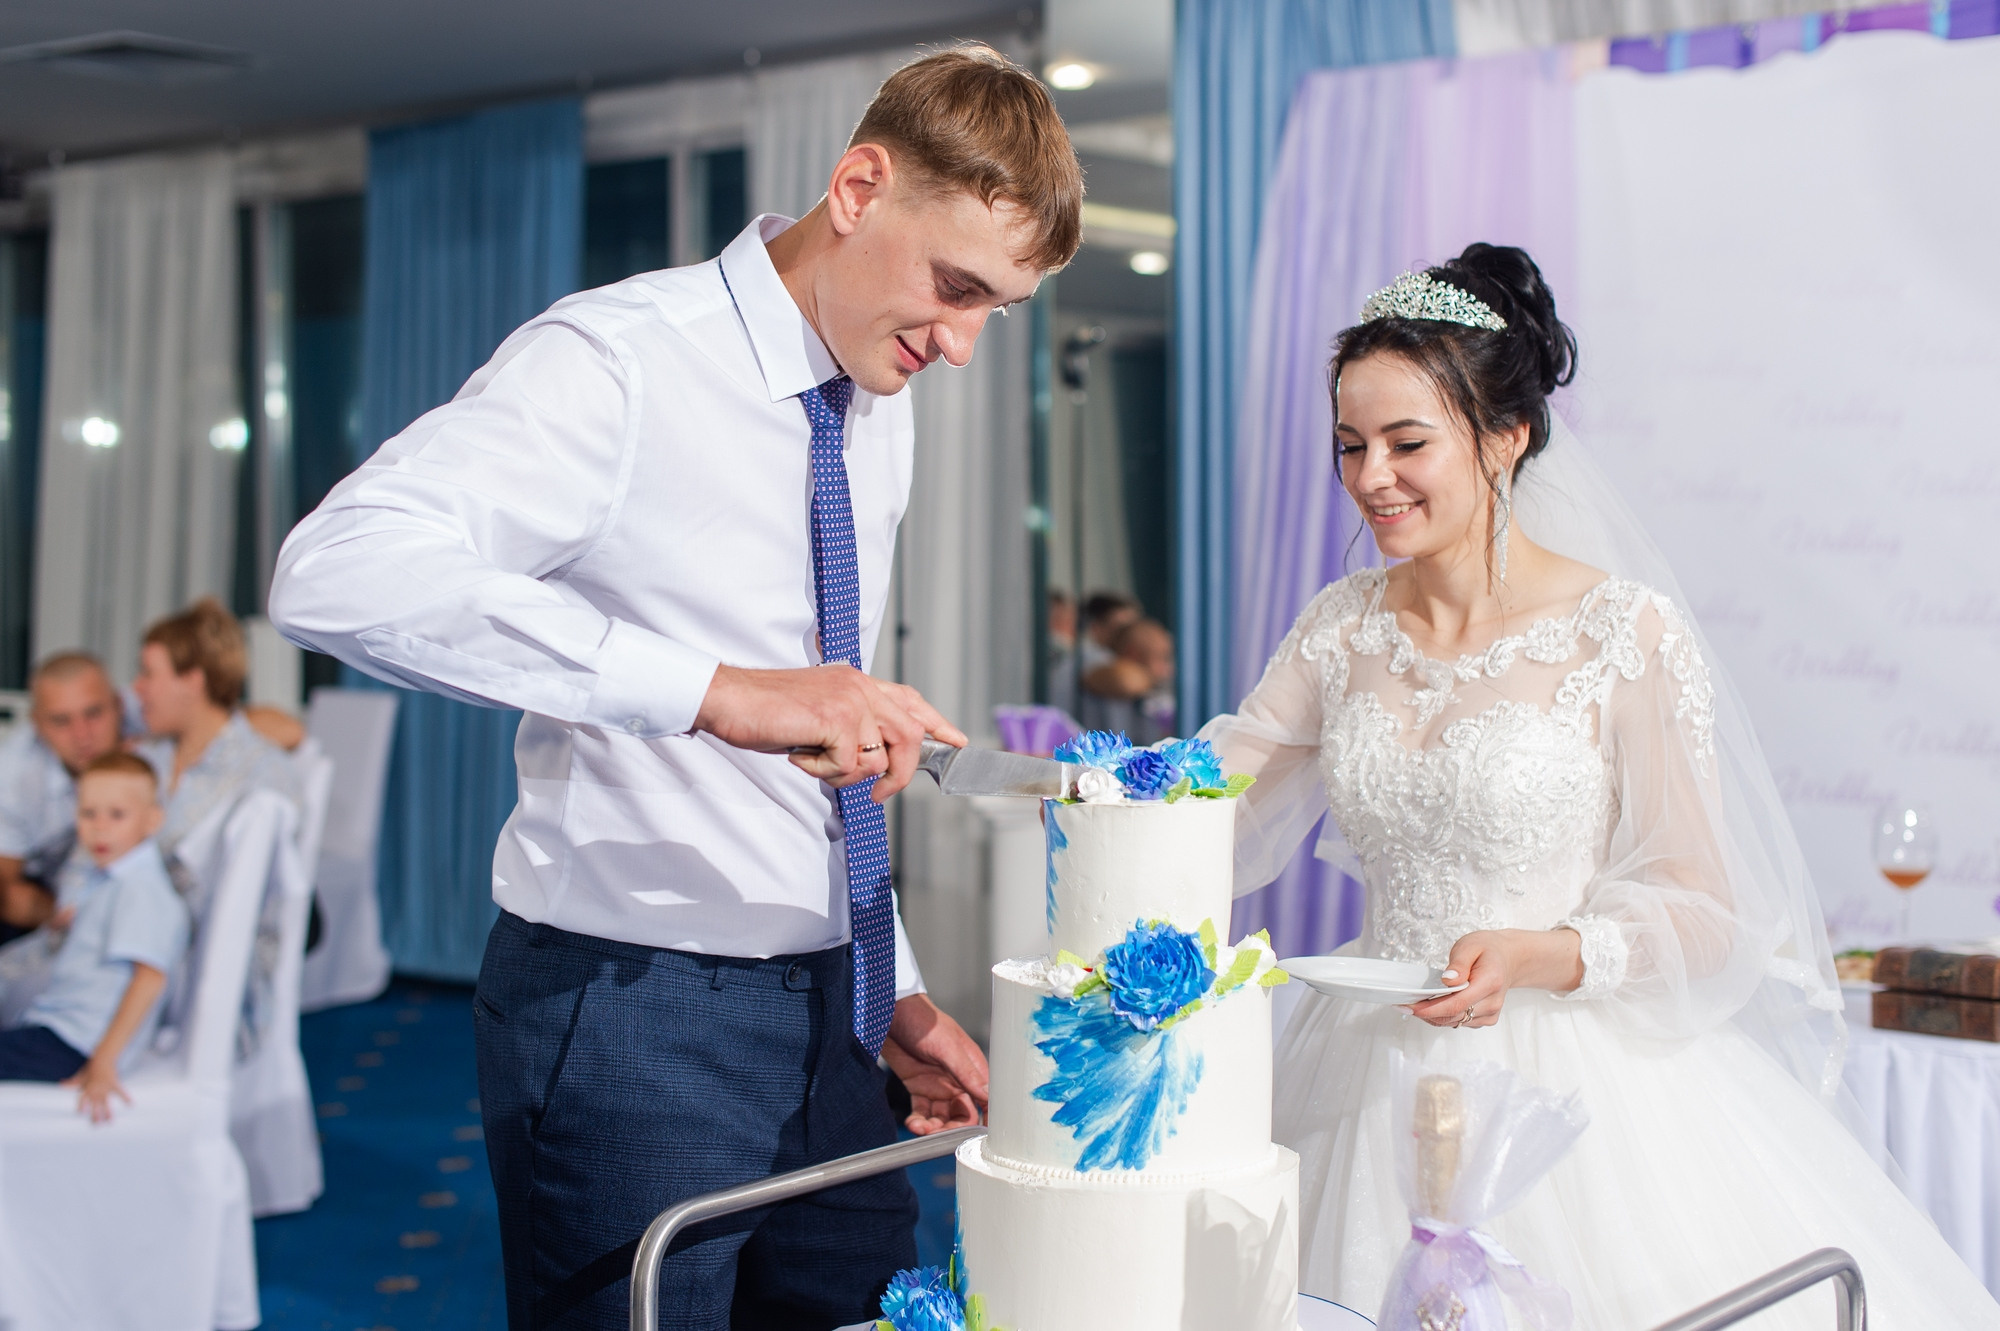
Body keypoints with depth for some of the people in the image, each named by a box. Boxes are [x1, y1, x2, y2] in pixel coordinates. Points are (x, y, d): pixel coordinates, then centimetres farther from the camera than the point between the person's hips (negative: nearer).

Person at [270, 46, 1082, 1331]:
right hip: (632, 1018, -7)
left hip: (824, 1012, 7)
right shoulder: (625, 361, -16)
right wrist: (720, 689, -38)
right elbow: (334, 572, -32)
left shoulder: (882, 407, 8)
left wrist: (894, 992, 14)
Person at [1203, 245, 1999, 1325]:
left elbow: (1701, 907, -8)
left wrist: (1542, 958, -24)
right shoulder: (1344, 628, 5)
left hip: (1565, 1079, -4)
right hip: (1374, 1072, 4)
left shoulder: (1629, 634, -10)